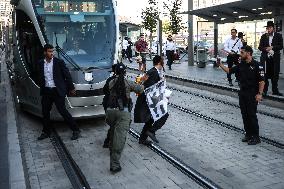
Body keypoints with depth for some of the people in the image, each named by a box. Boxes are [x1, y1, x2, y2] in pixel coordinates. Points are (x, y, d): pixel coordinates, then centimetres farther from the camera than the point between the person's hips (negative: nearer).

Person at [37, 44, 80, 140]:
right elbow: (40, 77, 16)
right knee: (45, 112, 10)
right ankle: (46, 132, 27)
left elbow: (67, 75, -3)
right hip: (46, 91, 5)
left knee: (62, 111, -5)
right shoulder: (41, 63, 5)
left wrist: (71, 88, 0)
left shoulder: (59, 62, -7)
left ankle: (75, 130, 6)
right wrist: (42, 88, 14)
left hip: (57, 91, -5)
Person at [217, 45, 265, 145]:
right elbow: (229, 70, 14)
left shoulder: (257, 65, -10)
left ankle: (256, 137, 5)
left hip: (252, 95, -7)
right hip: (242, 93, 7)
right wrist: (220, 65, 2)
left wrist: (259, 94, -18)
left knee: (252, 115, -5)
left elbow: (262, 81, -12)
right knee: (244, 114, 11)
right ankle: (248, 134, 23)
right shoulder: (241, 65, 9)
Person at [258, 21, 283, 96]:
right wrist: (266, 49, -15)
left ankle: (275, 90, 15)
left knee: (275, 75, 5)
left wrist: (272, 47, -16)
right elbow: (260, 47, 4)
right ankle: (264, 90, 8)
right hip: (265, 58, 0)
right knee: (265, 74, -1)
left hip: (275, 58, 0)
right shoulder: (263, 36, 7)